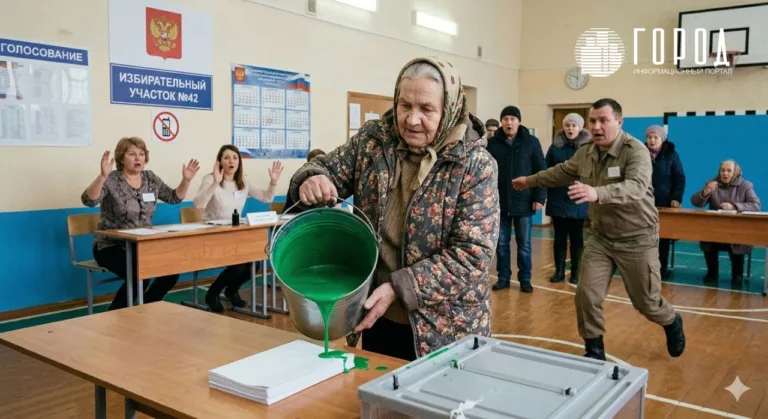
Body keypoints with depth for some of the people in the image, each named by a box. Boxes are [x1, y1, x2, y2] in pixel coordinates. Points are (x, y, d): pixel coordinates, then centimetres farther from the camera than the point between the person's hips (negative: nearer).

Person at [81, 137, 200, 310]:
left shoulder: (151, 178, 6)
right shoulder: (111, 181, -12)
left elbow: (174, 198, 12)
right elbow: (88, 200, -27)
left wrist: (186, 180, -4)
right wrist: (102, 176, -41)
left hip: (143, 245, 6)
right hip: (112, 246, -6)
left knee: (171, 270, -16)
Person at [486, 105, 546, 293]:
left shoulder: (531, 142, -1)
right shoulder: (492, 143, 1)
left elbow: (541, 171, -1)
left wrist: (539, 197, -6)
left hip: (524, 203, -1)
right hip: (499, 202, 1)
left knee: (524, 244, 9)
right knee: (501, 244, 9)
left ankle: (525, 279, 20)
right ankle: (503, 278, 21)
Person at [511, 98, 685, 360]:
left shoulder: (636, 151, -21)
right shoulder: (585, 151, -1)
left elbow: (636, 187, -39)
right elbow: (563, 172, 20)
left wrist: (597, 193, -55)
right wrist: (531, 181, 25)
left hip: (637, 239, -5)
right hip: (600, 236, 5)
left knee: (646, 302, 9)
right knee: (587, 295, -6)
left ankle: (672, 323, 45)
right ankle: (595, 351, 15)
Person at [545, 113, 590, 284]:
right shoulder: (555, 146, 4)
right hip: (557, 199, 2)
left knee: (576, 237, 8)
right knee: (559, 236, 9)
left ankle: (575, 272, 17)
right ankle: (559, 271, 17)